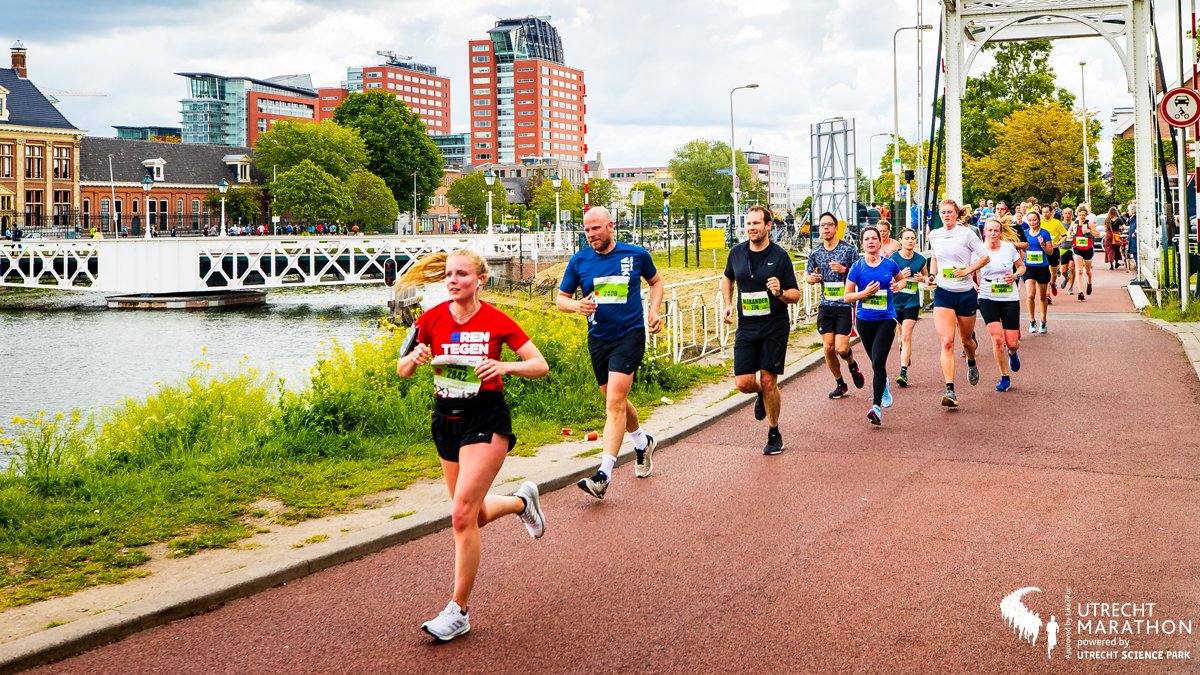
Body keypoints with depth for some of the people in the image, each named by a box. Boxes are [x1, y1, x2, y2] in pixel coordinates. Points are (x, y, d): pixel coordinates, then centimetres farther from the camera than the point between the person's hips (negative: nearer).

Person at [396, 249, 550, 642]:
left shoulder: (496, 322, -8)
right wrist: (415, 357, -15)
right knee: (475, 515, 14)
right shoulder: (432, 319, 0)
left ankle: (459, 611, -3)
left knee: (463, 514, -14)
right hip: (446, 418, 5)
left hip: (486, 419, -5)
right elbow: (403, 371, 8)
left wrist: (505, 366, -24)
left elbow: (541, 366, -5)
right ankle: (522, 501, 48)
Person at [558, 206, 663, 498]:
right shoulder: (579, 261, 1)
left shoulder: (636, 254, -1)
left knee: (615, 402, -16)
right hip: (598, 339, 4)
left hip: (629, 335, -4)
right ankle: (642, 442, 46)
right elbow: (560, 298, 8)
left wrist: (653, 310, 2)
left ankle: (604, 474, -20)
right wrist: (576, 305, -14)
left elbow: (656, 280, 17)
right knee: (615, 401, 16)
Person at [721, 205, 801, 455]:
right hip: (746, 328, 3)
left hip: (774, 327, -3)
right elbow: (727, 278, 25)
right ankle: (762, 395, 33)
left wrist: (780, 293, -25)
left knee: (768, 381, -3)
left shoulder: (780, 256, -7)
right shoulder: (737, 253, 4)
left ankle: (774, 435, 15)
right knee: (743, 383, -5)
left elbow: (796, 295, -4)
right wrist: (728, 304, 11)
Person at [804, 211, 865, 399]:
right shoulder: (815, 253, 7)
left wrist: (844, 270, -19)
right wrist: (810, 278, -6)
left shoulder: (848, 249, -4)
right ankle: (839, 384, 20)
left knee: (841, 348, -10)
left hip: (845, 305, -4)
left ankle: (853, 365, 25)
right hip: (826, 305, 4)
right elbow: (808, 276, 18)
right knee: (828, 348, 1)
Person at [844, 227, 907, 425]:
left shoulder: (890, 264, -1)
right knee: (876, 362, 16)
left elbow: (901, 279, 20)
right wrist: (865, 293, -17)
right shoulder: (857, 267, -3)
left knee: (878, 362, -16)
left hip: (886, 319, -2)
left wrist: (898, 285, -2)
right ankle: (884, 387, 48)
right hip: (865, 320, 2)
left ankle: (877, 407, -17)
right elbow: (847, 296, -1)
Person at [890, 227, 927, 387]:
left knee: (906, 336, -12)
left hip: (912, 302, -1)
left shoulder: (920, 259, 0)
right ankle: (906, 354, 51)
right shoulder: (893, 258, -6)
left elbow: (926, 276, 17)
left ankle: (903, 372, -15)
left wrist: (922, 278, -6)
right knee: (902, 334, 18)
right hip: (896, 300, 1)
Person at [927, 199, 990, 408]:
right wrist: (932, 274, 6)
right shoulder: (934, 236, 6)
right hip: (942, 293, 2)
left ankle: (971, 362, 52)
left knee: (966, 340, 15)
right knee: (947, 342, -13)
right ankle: (950, 390, -17)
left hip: (966, 293, -1)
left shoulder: (966, 234, -6)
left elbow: (985, 257, -4)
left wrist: (967, 270, -15)